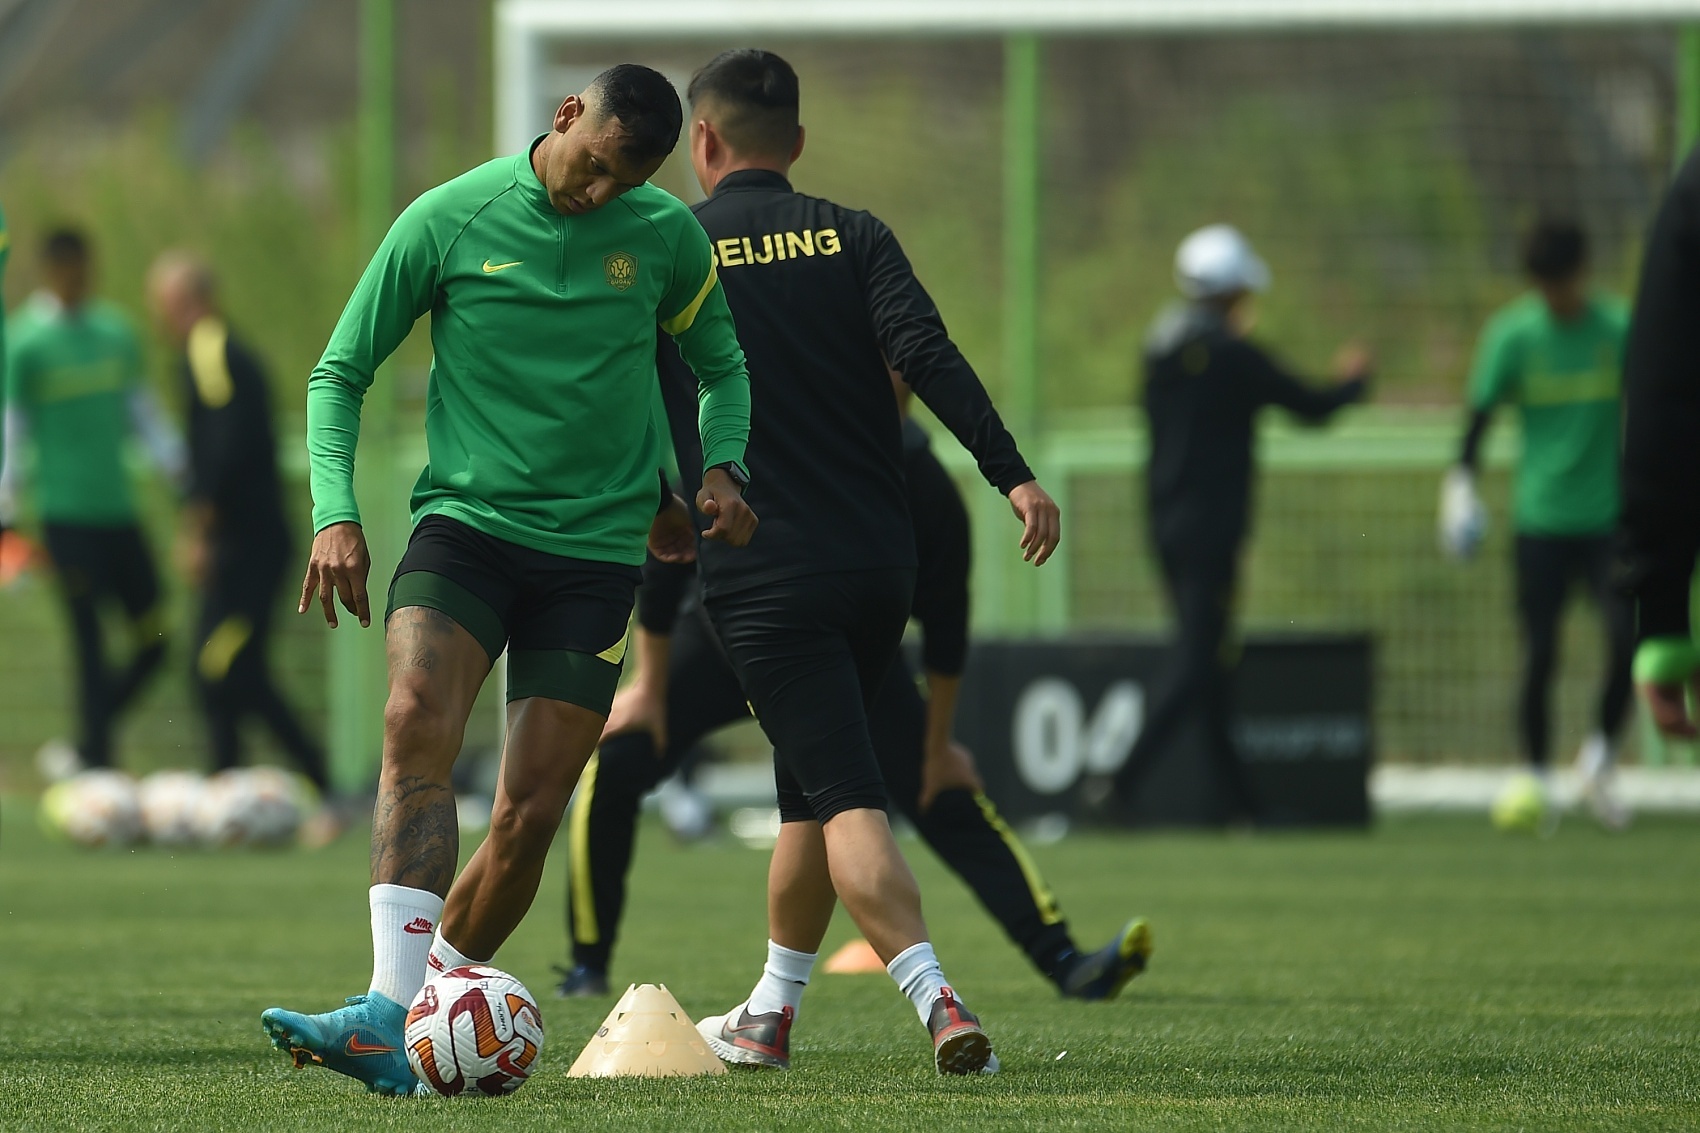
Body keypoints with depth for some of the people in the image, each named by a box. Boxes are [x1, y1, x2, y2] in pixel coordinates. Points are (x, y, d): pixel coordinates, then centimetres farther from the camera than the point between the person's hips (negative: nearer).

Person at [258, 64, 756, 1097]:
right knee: (418, 723, -28)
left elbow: (721, 363, 20)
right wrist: (336, 514, -9)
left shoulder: (667, 237, 2)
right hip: (467, 520, -2)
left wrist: (722, 469, 0)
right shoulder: (448, 221, -4)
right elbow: (341, 372, 4)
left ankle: (423, 1018, 15)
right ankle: (389, 1017, -37)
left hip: (596, 548, 2)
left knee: (530, 815, -5)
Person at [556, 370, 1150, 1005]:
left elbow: (944, 625, -11)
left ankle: (1062, 962, -13)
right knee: (612, 767, -18)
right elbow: (666, 559, -17)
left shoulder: (925, 496, -26)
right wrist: (650, 688, -11)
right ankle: (587, 969, -3)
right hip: (723, 637, -1)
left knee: (950, 800, -12)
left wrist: (938, 746, -5)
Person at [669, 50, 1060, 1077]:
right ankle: (770, 1017, 27)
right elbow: (928, 355, -8)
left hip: (760, 571, -4)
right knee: (812, 788, 20)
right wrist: (1013, 474, -14)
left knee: (846, 800, -9)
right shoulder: (850, 236, 6)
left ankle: (936, 999, -28)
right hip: (880, 561, 4)